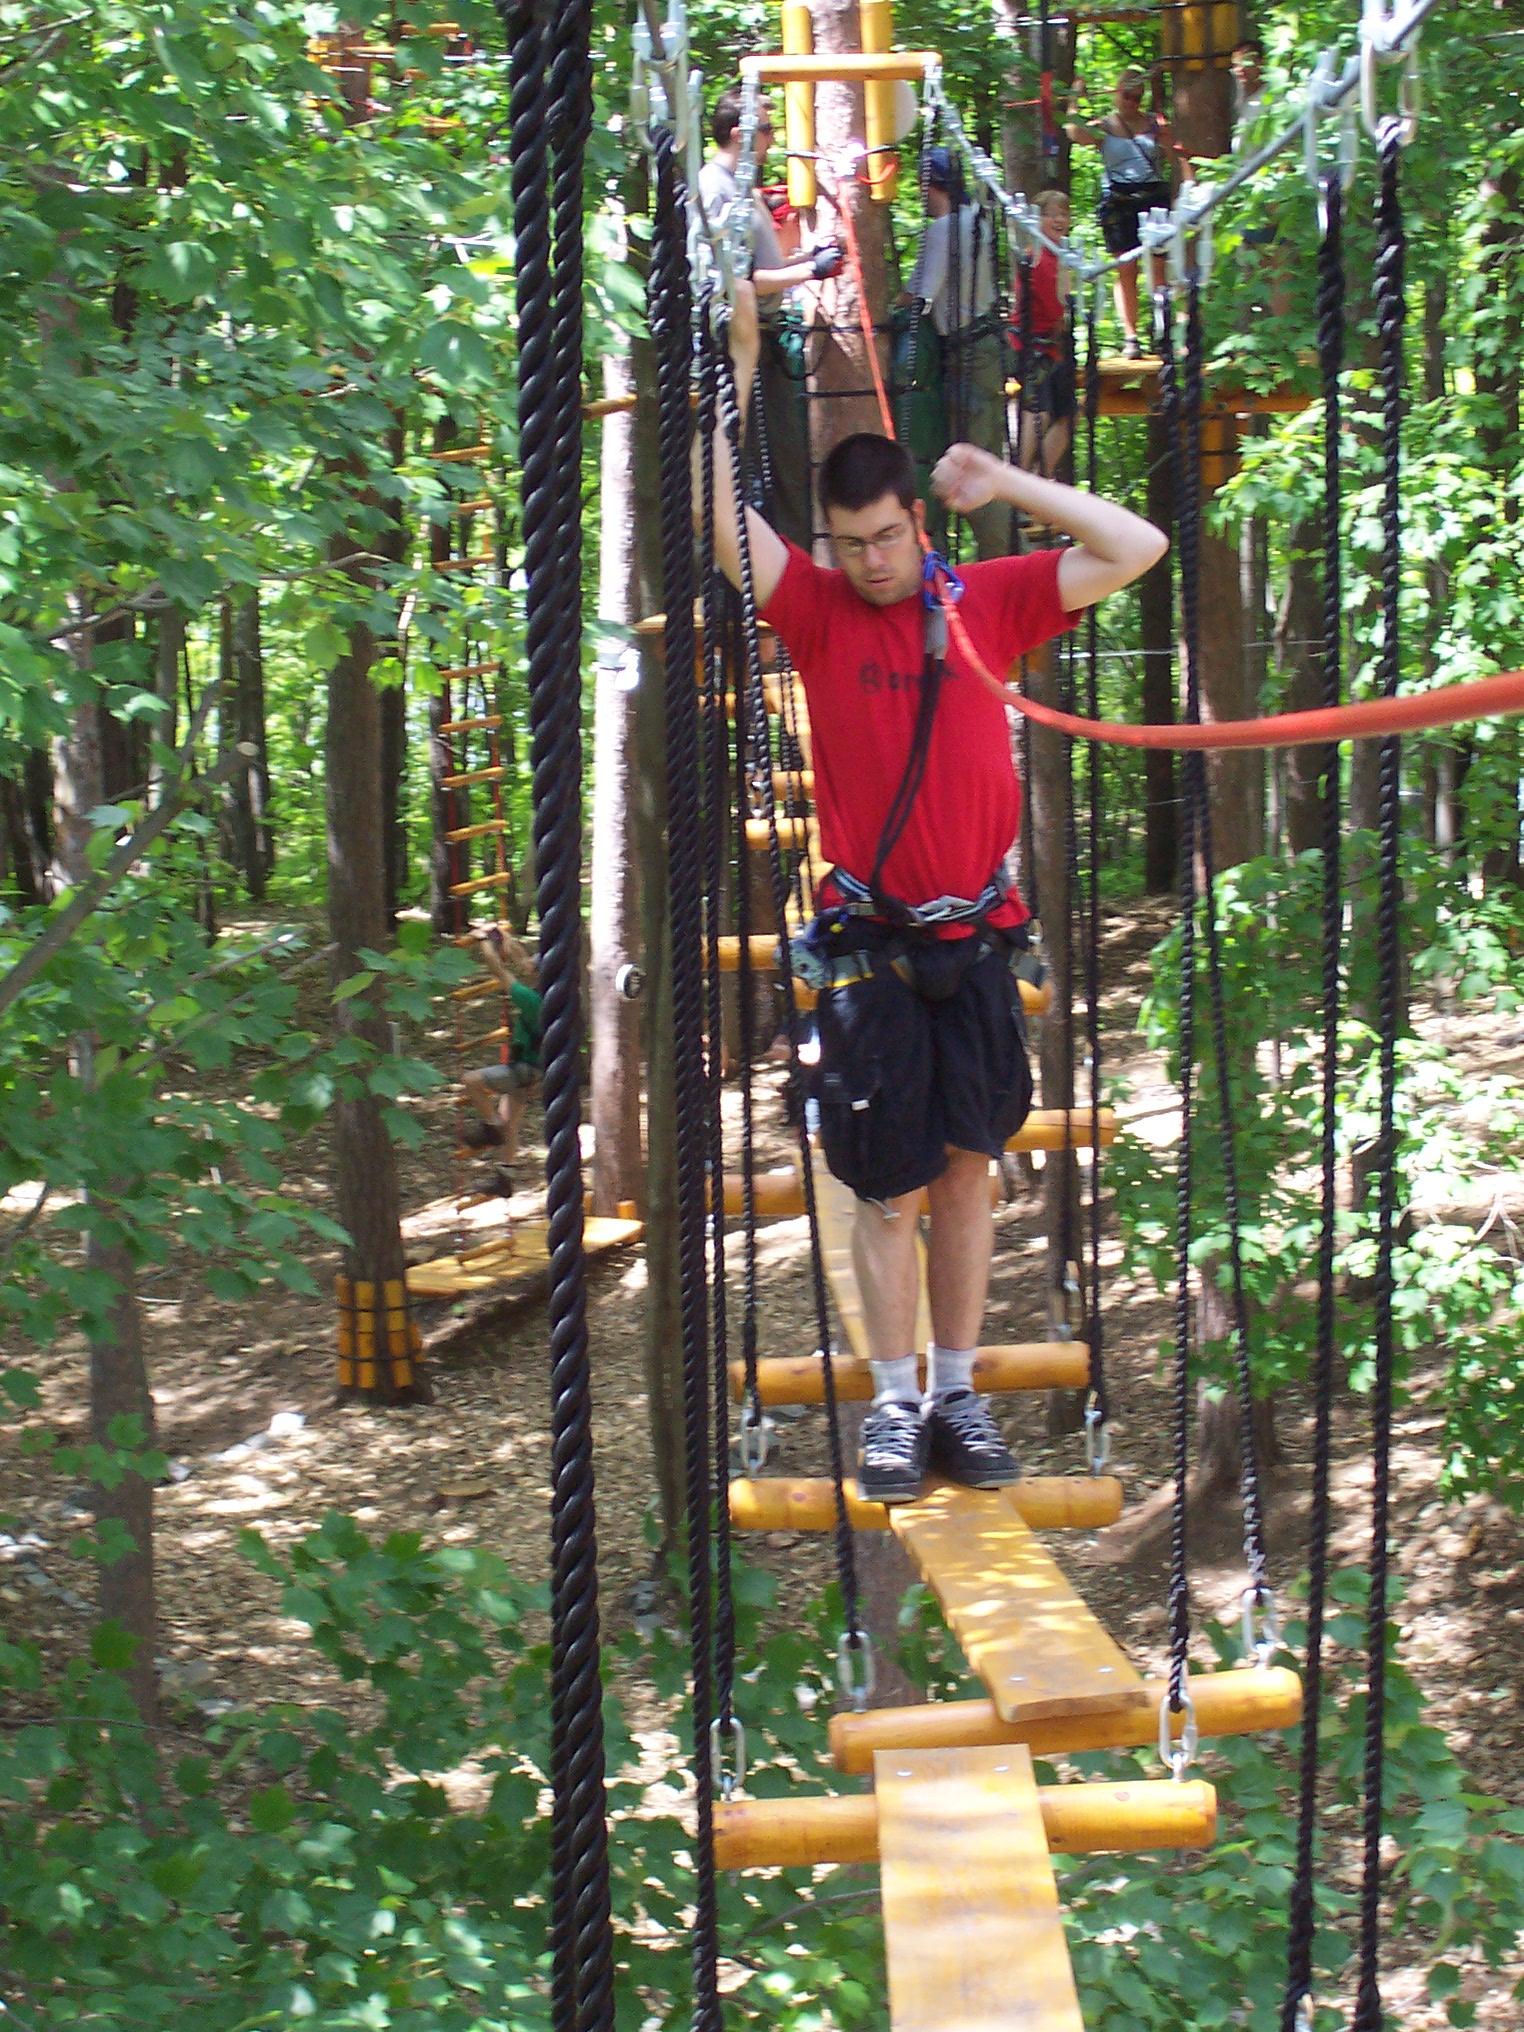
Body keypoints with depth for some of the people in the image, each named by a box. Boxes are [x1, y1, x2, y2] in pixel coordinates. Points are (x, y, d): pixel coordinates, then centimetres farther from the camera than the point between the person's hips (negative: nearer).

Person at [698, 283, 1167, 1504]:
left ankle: (958, 1397, 16)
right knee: (891, 1193, 1)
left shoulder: (991, 603, 4)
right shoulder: (818, 613, 0)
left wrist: (1005, 484, -1)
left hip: (977, 943, 2)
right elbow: (717, 509, -10)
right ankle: (894, 1405, 10)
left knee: (967, 1173, 7)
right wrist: (740, 359, -14)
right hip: (872, 950, -2)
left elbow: (1136, 550, 3)